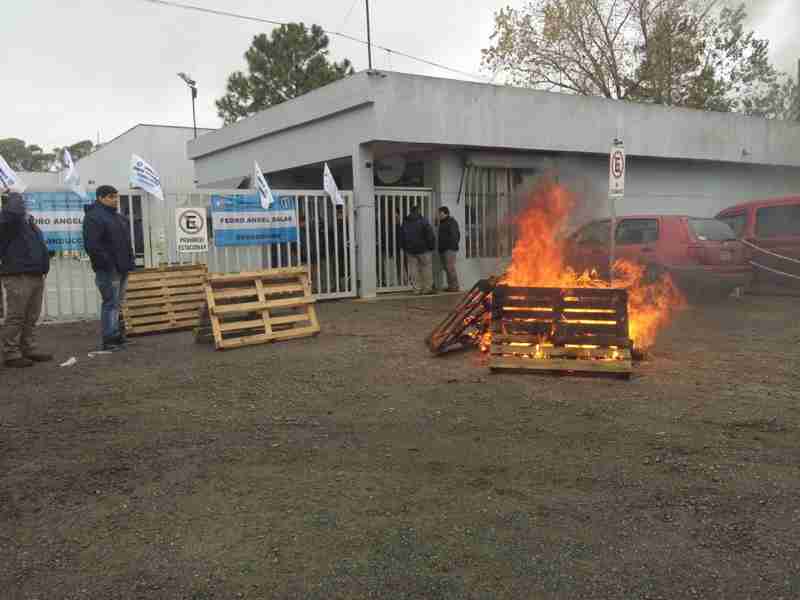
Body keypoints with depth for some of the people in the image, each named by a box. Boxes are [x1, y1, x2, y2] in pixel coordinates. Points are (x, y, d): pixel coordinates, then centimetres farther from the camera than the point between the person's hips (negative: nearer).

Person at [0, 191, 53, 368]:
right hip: (18, 276, -9)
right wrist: (15, 198, -10)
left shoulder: (29, 223, 21)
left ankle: (29, 350, 20)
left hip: (36, 276, 9)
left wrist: (44, 267, 16)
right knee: (16, 317, -7)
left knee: (31, 318, 13)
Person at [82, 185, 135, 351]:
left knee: (117, 303, 14)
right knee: (111, 303, -8)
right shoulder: (94, 217, -11)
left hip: (122, 268, 9)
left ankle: (118, 336, 22)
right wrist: (108, 263, -21)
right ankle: (109, 340, -4)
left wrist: (130, 261, 15)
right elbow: (92, 245, -21)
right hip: (108, 269, -9)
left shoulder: (118, 217, 18)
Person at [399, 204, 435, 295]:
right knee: (427, 268, 2)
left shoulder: (405, 223, 9)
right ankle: (427, 288, 0)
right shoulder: (423, 221, -7)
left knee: (415, 269, 6)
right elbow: (430, 236, -9)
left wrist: (404, 249, 22)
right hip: (423, 250, -4)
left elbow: (401, 238, 15)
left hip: (410, 251, 4)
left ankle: (419, 288, 5)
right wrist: (431, 246, 0)